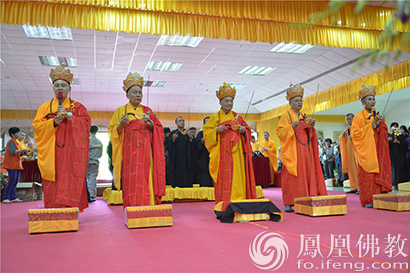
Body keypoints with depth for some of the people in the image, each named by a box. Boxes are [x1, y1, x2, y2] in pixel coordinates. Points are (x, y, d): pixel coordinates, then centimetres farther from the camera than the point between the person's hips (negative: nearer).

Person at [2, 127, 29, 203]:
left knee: (15, 181, 6)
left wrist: (23, 152, 8)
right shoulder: (11, 141, -9)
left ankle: (13, 197, 7)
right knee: (12, 180, -11)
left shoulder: (15, 142, 20)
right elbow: (13, 152, -21)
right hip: (12, 164, -9)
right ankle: (5, 198, -7)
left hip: (16, 164, 9)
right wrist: (23, 150, -18)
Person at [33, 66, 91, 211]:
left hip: (71, 151, -1)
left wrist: (68, 115, -11)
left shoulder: (77, 106, 12)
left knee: (70, 182, -9)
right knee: (53, 185, -3)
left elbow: (86, 123, -1)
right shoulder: (45, 107, 16)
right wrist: (52, 122, -11)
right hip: (51, 153, 2)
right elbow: (37, 126, 7)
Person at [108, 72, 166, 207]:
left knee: (146, 180, -4)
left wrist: (152, 126, -6)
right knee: (131, 181, -8)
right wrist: (121, 126, -15)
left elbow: (159, 129, 15)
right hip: (129, 151, -2)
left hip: (146, 151, 2)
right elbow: (112, 133, 5)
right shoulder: (121, 110, 10)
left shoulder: (147, 111, 15)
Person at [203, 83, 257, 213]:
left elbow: (247, 129, 19)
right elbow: (206, 131, 3)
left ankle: (238, 200, 4)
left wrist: (244, 130, -3)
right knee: (224, 176, -6)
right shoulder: (215, 117, 7)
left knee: (237, 174, -2)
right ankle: (224, 205, -3)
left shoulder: (237, 117, 15)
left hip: (236, 151, 3)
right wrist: (216, 130, -14)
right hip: (222, 151, -3)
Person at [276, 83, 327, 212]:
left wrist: (311, 127, 2)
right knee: (292, 175, -10)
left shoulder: (303, 117, 20)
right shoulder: (286, 116, 1)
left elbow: (308, 134, 21)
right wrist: (292, 126, -21)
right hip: (292, 151, -6)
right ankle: (289, 203, -8)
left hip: (304, 150, 6)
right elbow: (279, 132, -9)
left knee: (306, 173, 1)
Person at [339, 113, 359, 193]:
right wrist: (344, 131, -3)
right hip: (349, 150, 6)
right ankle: (355, 188, 4)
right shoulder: (347, 129, 20)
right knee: (352, 168, 2)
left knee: (358, 167, -12)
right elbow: (340, 138, 13)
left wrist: (353, 137, -18)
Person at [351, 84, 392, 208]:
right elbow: (355, 133, -8)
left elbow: (381, 134, 18)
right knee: (366, 174, -9)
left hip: (376, 150, 6)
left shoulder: (376, 116, 17)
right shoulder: (358, 116, -1)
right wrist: (370, 126, -12)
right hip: (365, 150, -5)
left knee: (378, 172, 0)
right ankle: (367, 201, -6)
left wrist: (378, 125, -1)